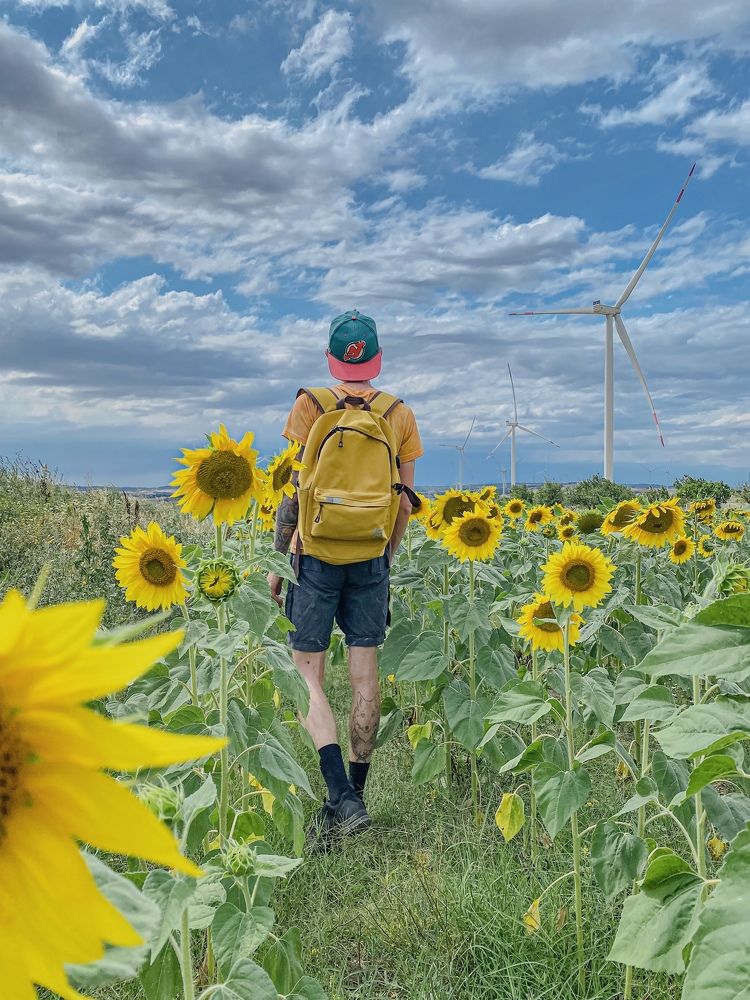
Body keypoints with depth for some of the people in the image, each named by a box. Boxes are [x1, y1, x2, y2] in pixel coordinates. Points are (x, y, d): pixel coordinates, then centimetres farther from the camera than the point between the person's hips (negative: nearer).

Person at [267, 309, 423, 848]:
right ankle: (356, 793, 17)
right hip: (371, 560, 3)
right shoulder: (401, 415, 5)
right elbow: (405, 500, 6)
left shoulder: (310, 406, -3)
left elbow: (293, 491, -7)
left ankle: (342, 798, -10)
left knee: (308, 676, 2)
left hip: (316, 555, -3)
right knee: (366, 676, 9)